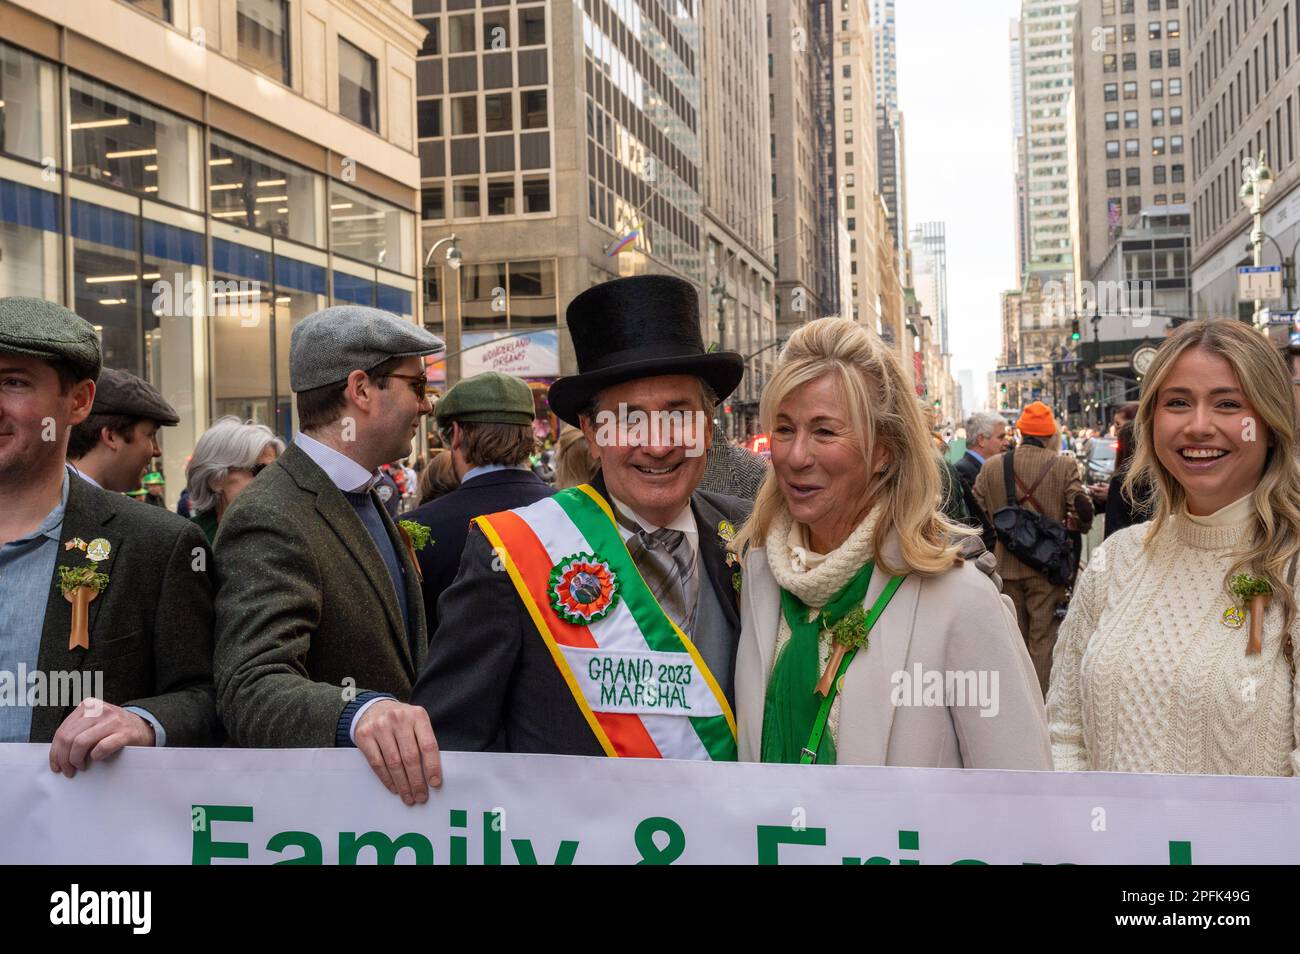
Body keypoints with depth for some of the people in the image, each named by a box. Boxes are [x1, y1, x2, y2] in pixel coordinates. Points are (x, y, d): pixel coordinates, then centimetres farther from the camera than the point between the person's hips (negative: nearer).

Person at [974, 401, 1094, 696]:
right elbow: (1082, 510, -13)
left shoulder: (991, 466, -3)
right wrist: (1075, 527, 9)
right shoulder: (1064, 466, -10)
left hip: (1006, 566, 3)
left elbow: (978, 510, -1)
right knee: (1044, 639, 3)